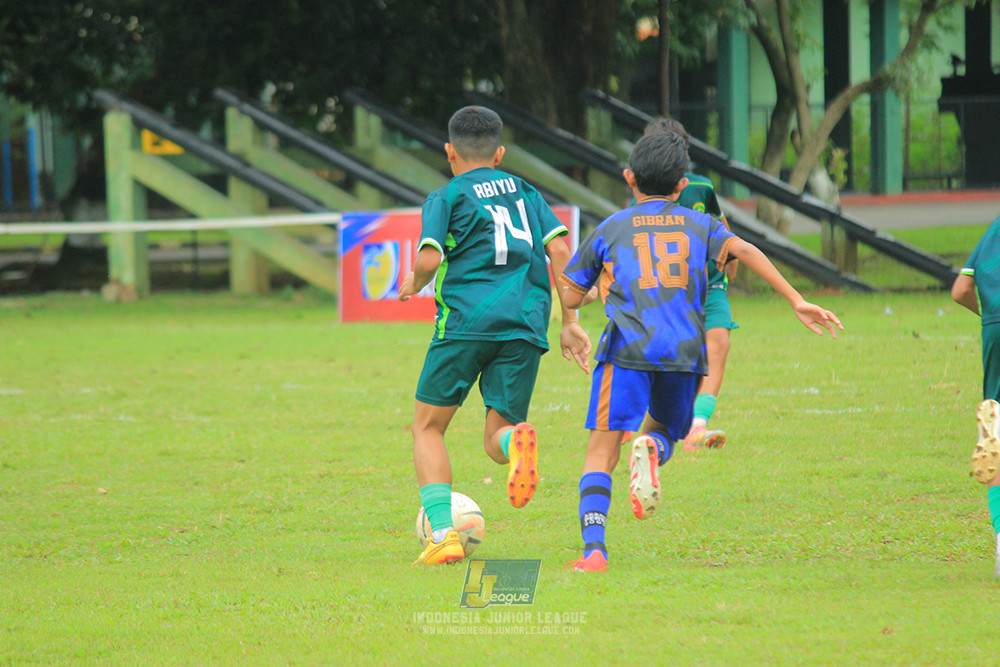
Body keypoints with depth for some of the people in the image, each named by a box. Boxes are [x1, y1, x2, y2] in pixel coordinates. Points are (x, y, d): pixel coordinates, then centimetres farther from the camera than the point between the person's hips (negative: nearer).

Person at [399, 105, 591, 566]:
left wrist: (414, 284, 16)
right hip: (525, 325, 3)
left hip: (466, 321, -3)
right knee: (497, 440, 7)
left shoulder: (446, 197, 9)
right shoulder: (526, 192, 21)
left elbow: (429, 258, -7)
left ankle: (443, 533, -4)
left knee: (428, 427, 11)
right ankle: (516, 441, -32)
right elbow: (559, 248, 10)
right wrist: (569, 322, 11)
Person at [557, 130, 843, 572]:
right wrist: (796, 301, -3)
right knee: (667, 432, 23)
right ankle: (653, 448, -15)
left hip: (627, 349, -2)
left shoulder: (610, 229, 17)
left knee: (602, 450, -4)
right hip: (684, 351, 2)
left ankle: (593, 548, -23)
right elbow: (742, 249, 0)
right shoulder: (699, 224, 19)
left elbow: (570, 297, 19)